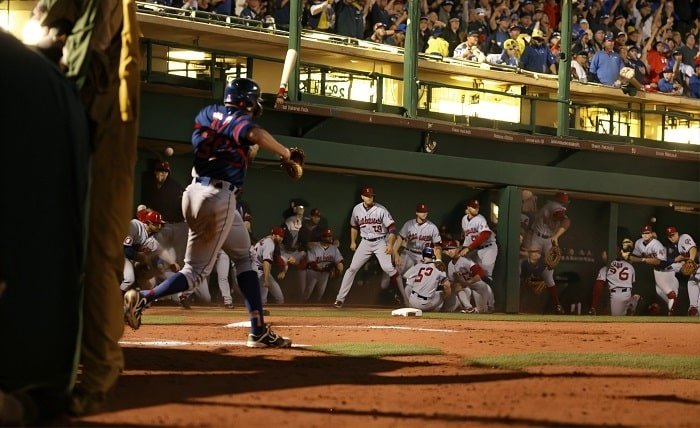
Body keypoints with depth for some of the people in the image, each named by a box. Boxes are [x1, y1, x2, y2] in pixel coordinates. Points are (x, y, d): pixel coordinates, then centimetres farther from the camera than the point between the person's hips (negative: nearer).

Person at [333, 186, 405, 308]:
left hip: (380, 242, -4)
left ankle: (404, 297, -8)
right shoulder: (357, 209, 0)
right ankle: (340, 299, 2)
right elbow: (354, 226, 18)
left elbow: (392, 227, -16)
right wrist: (353, 242, 15)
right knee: (352, 268, -3)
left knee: (388, 268, -18)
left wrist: (390, 244, -27)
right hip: (365, 243, 4)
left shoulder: (381, 210, -13)